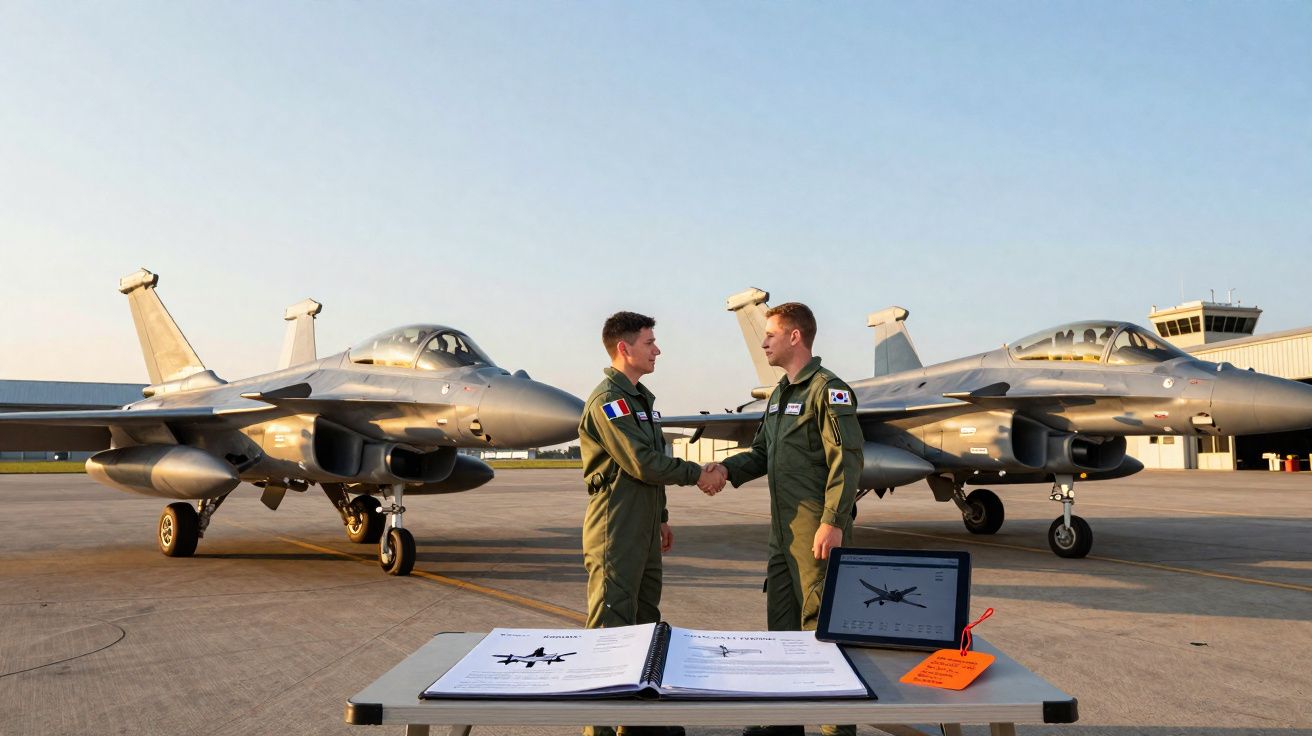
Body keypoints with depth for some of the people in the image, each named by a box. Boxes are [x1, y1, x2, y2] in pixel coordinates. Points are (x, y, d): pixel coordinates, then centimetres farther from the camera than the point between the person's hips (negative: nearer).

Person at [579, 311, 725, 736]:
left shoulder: (641, 397, 17)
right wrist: (697, 474, -11)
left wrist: (660, 517, 22)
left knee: (645, 621, 15)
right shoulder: (607, 399, -15)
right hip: (616, 533, -10)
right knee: (611, 625, -5)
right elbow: (642, 463, -21)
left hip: (644, 531, 10)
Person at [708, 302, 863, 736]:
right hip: (784, 530, 10)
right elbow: (763, 452, 19)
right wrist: (729, 468, 0)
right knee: (782, 621, 15)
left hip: (818, 531, -10)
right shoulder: (780, 393, 17)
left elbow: (846, 459, -18)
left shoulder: (827, 389, -12)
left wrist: (833, 522, -22)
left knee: (821, 623, -4)